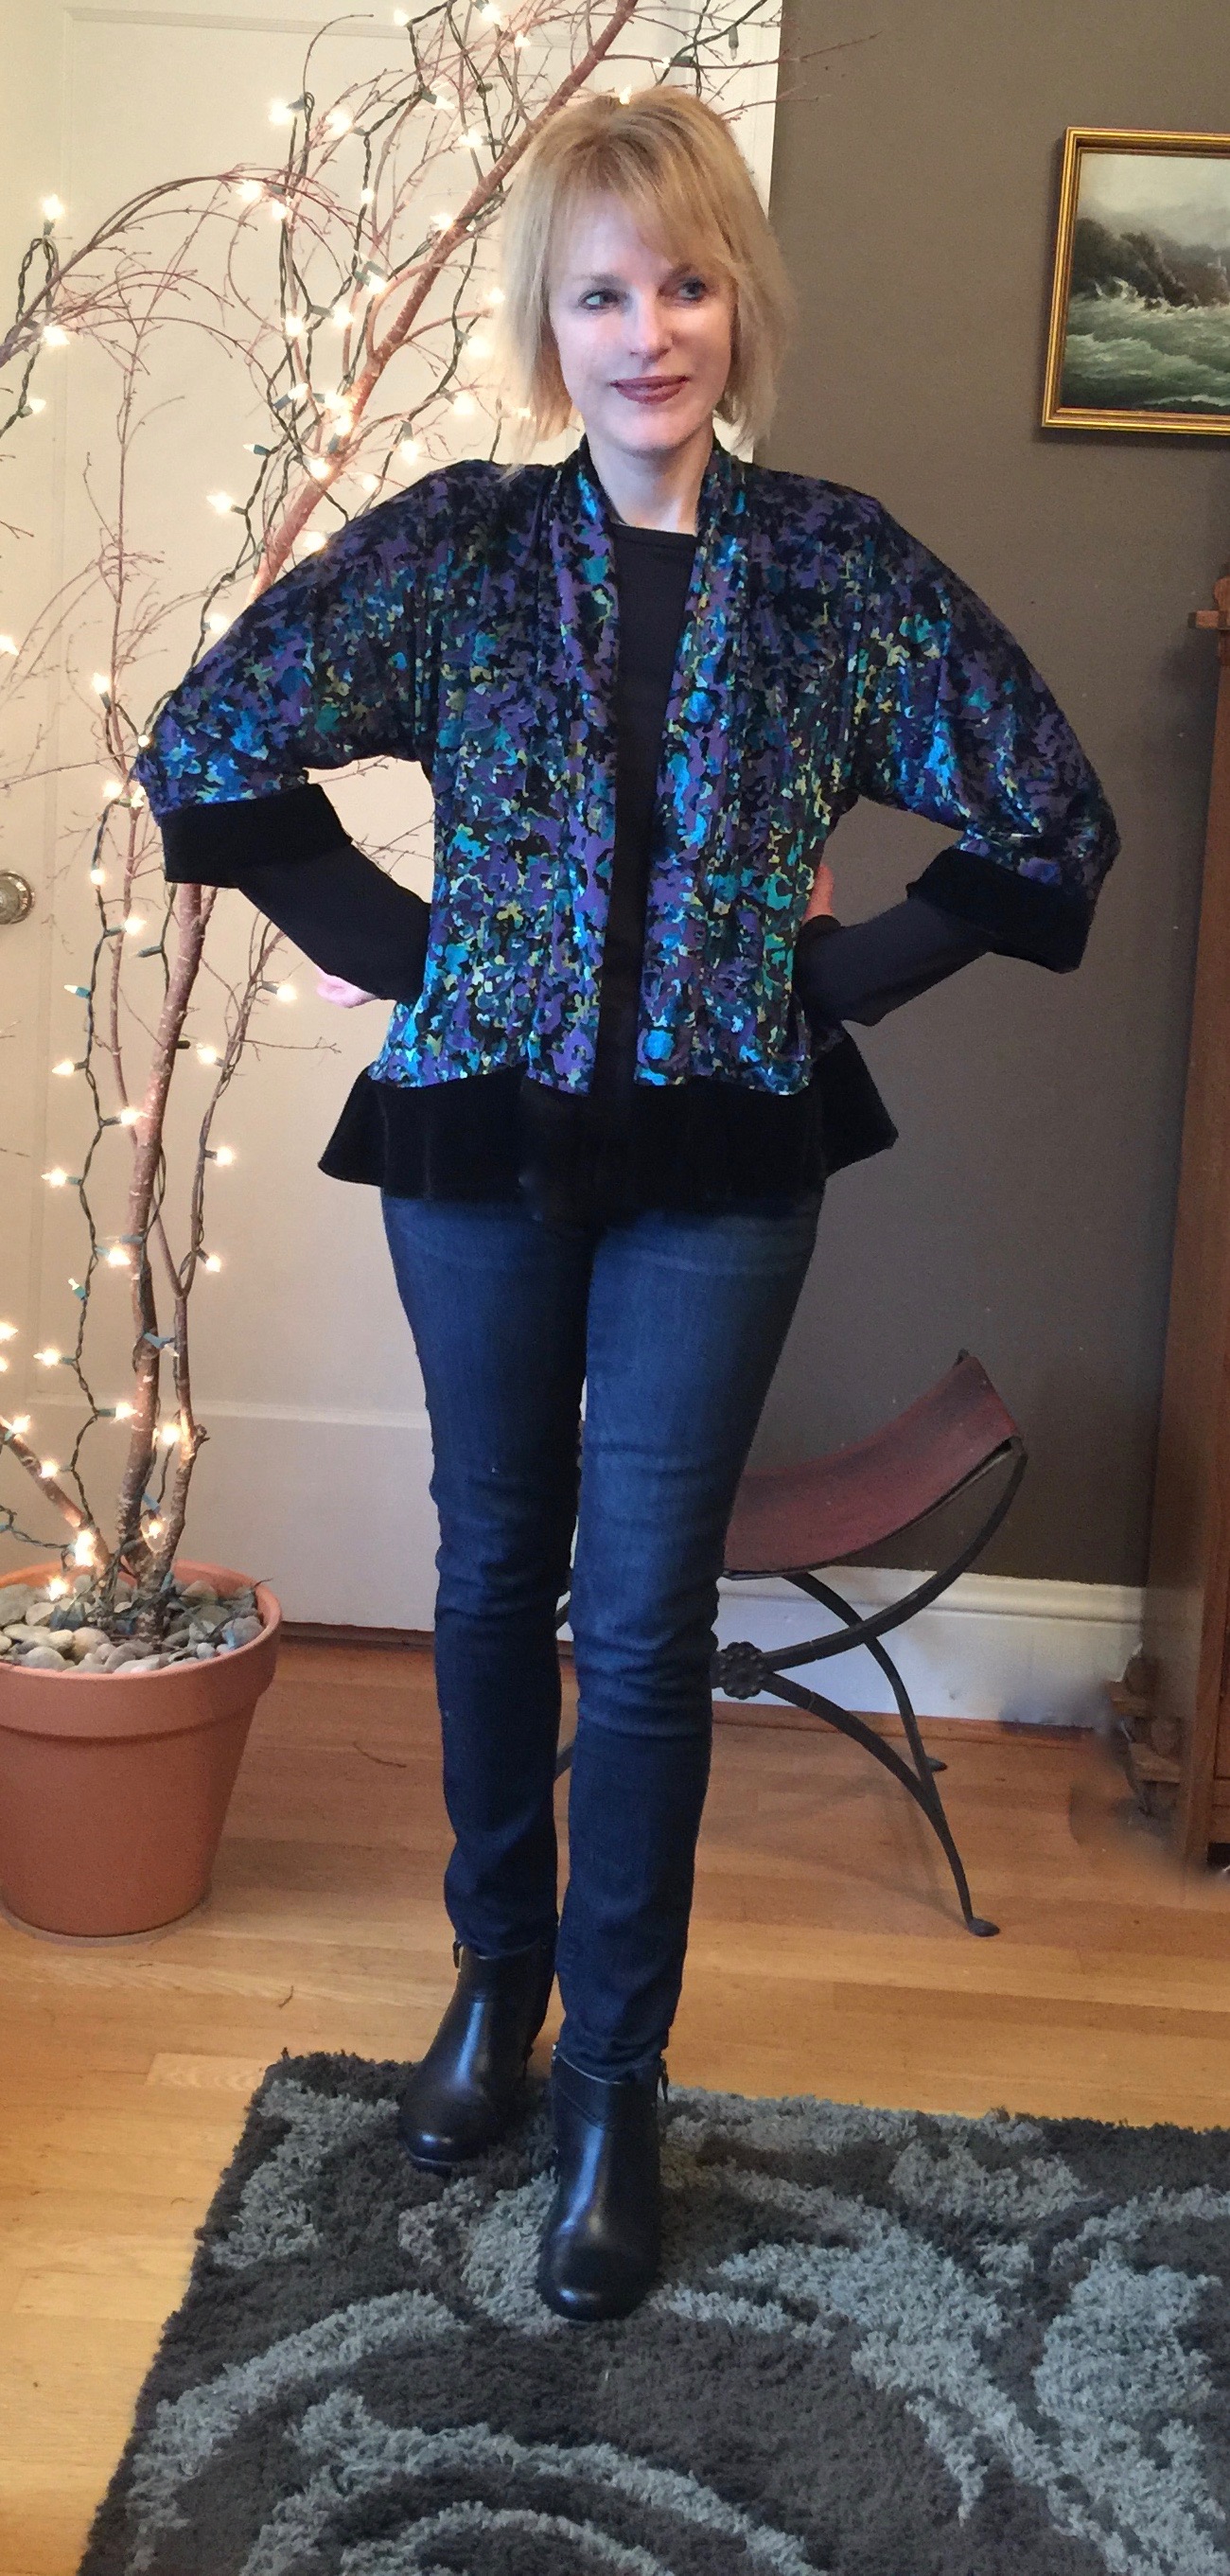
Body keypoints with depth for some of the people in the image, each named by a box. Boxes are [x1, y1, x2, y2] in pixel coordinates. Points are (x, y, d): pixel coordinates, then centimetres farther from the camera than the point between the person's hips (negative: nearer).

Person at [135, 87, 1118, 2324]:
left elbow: (1051, 825, 4)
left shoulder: (839, 565, -1)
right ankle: (498, 1972, 36)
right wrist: (390, 943, -2)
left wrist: (846, 968, 0)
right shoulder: (453, 545, -2)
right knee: (498, 1570, 14)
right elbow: (205, 751, 1)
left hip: (718, 1157, -1)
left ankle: (616, 2089, 18)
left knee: (643, 1618, 1)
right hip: (481, 1134, 1)